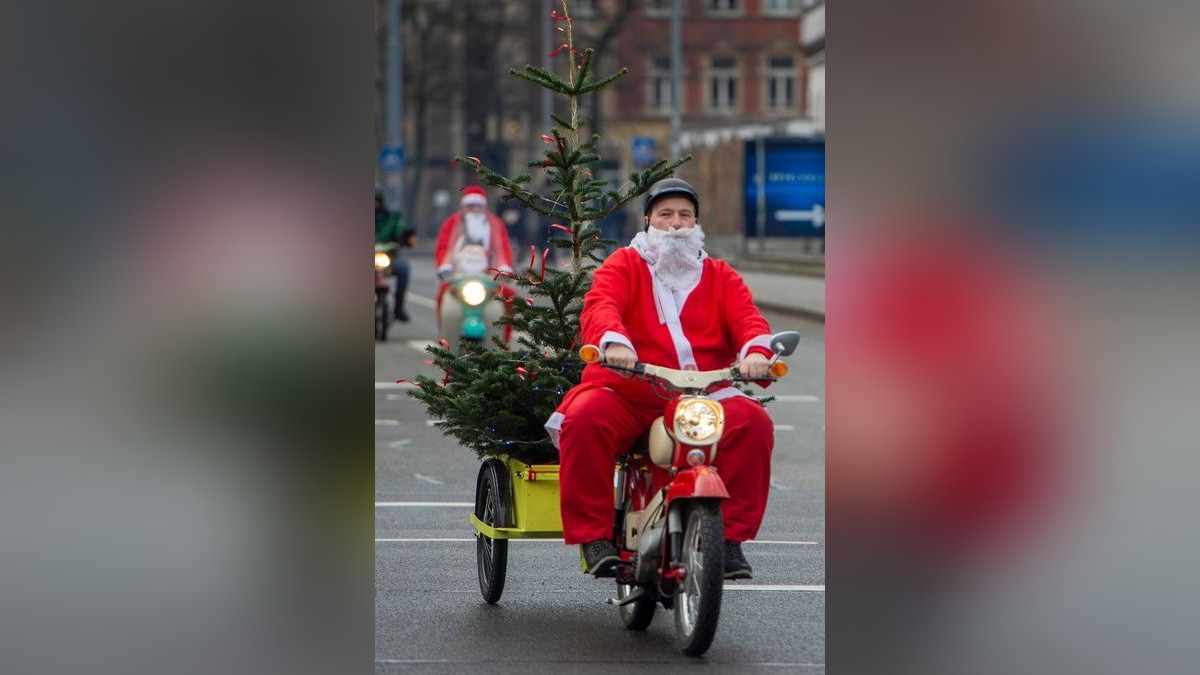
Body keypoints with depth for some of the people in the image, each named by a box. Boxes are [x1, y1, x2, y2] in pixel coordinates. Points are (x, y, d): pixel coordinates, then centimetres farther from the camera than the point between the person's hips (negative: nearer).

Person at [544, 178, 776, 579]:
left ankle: (731, 537, -16)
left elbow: (747, 318, 2)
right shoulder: (624, 265, 11)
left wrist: (756, 350, -23)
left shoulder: (720, 276, 19)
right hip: (626, 393, -2)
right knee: (584, 418, -32)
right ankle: (593, 535, -22)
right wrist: (613, 342, -33)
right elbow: (599, 306, -9)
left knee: (753, 422, -25)